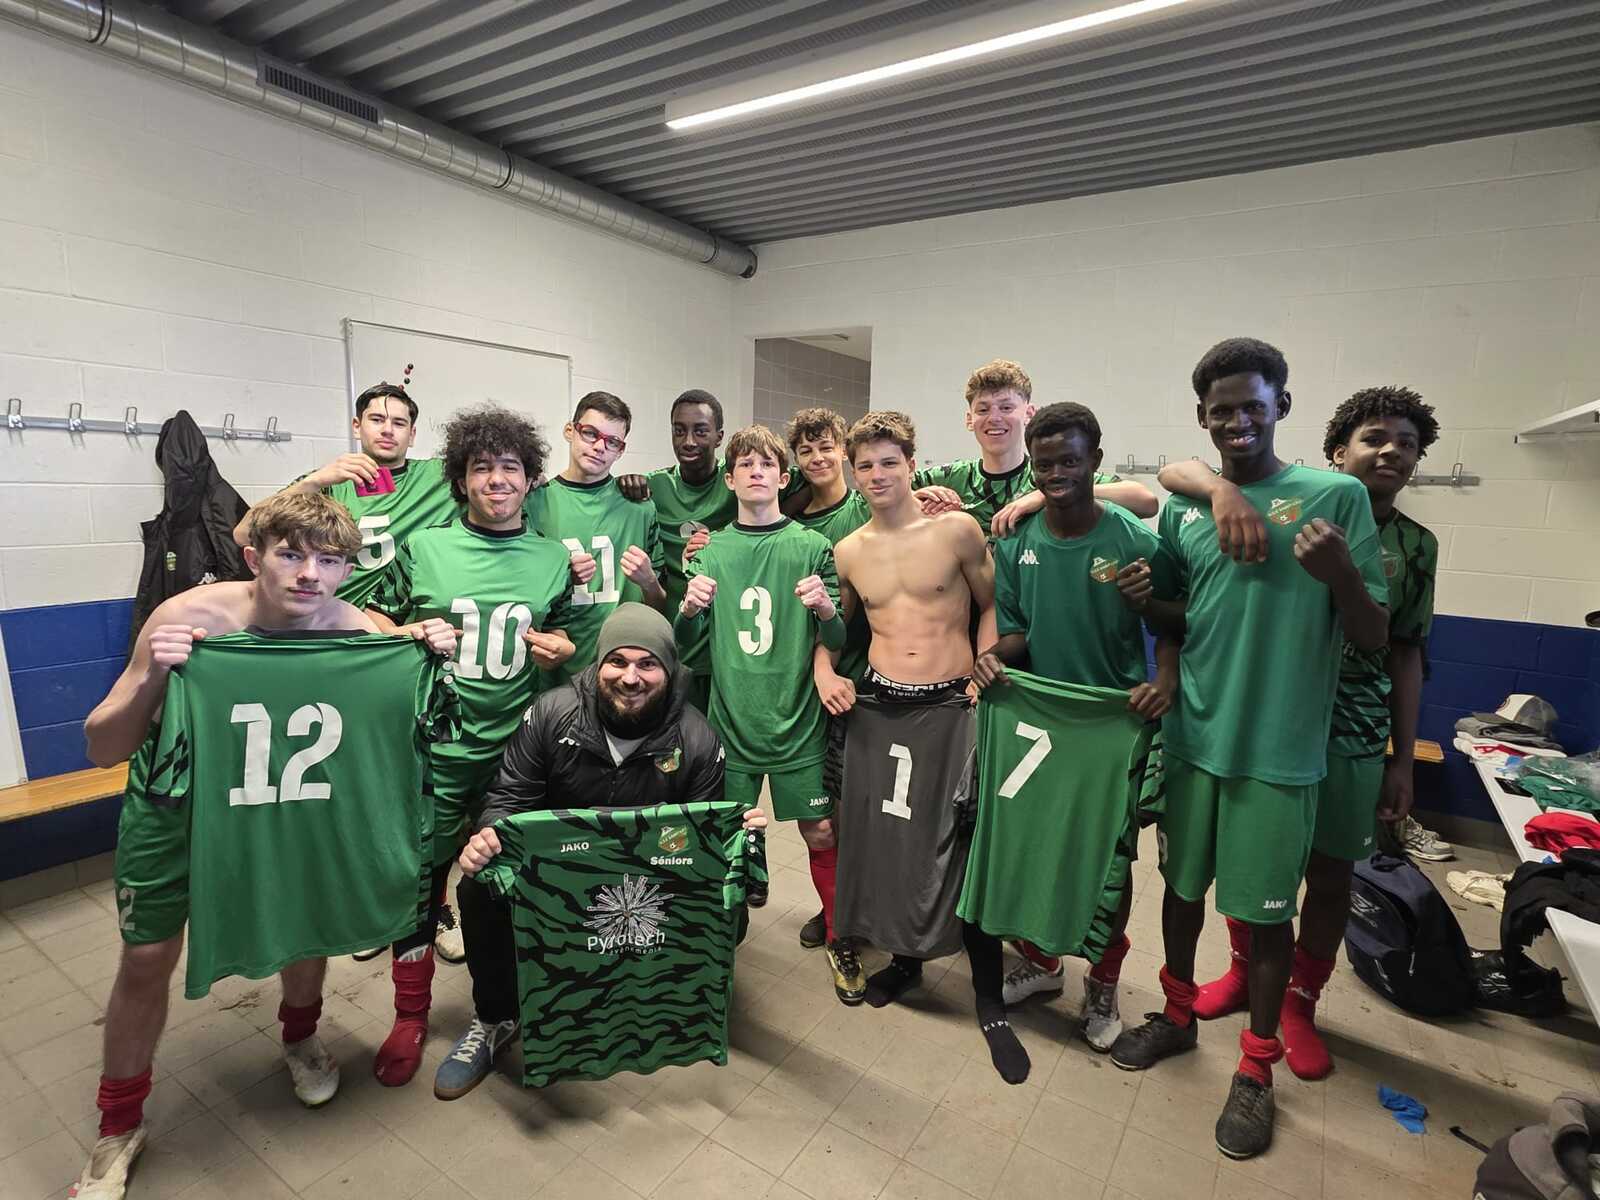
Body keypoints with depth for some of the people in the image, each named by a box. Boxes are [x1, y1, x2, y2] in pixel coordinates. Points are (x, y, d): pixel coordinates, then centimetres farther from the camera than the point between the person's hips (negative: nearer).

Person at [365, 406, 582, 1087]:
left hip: (516, 749, 2)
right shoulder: (422, 548, 0)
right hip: (432, 749, -1)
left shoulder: (553, 560, 5)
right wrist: (409, 633, -13)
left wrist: (557, 648, -7)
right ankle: (411, 1016, 32)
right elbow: (371, 620, 7)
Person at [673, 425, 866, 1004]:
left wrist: (826, 611, -22)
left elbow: (840, 643, -1)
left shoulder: (812, 547, -1)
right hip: (730, 721, 2)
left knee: (821, 833, 5)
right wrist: (689, 611, -15)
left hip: (796, 721, -1)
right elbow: (692, 651, 6)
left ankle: (839, 939, 30)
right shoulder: (711, 551, 4)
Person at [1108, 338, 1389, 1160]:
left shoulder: (1337, 496, -6)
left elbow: (1375, 639, -7)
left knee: (1267, 909, 10)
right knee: (1182, 883, 17)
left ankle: (1257, 1069, 32)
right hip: (1192, 734, 4)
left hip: (1280, 748, -3)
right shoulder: (1181, 510, 4)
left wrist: (1342, 577, -26)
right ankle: (1178, 1014, 41)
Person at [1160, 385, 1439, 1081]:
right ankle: (1244, 971, 38)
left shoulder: (1416, 546, 5)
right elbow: (1174, 473, -12)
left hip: (1349, 734, 2)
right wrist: (1223, 488, -34)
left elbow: (1404, 656, 8)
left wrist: (1403, 762, 6)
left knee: (1330, 873, 11)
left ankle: (1300, 1003, 33)